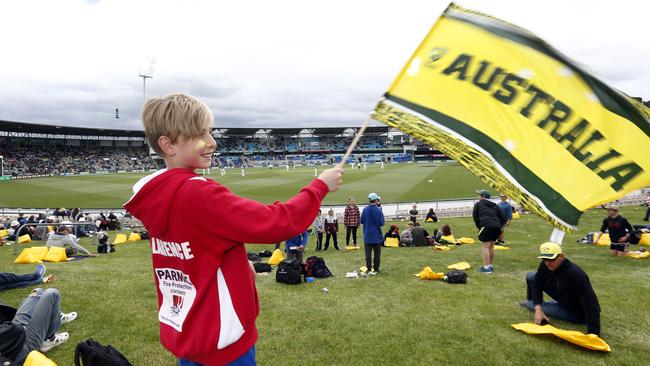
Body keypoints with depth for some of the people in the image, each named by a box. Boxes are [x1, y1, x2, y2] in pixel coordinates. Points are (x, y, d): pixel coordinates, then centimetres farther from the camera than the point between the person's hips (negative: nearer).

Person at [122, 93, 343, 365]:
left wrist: (237, 265, 6)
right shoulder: (198, 195, -26)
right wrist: (320, 186, -17)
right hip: (220, 340, -8)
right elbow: (277, 223, -29)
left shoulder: (154, 194, 1)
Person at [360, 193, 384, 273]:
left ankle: (369, 269, 9)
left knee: (368, 253, 8)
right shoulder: (378, 210, -14)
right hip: (377, 235, -2)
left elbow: (362, 221, -1)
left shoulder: (365, 209, -8)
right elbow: (382, 223, -12)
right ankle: (376, 269, 15)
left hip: (367, 235, 2)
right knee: (377, 253, 10)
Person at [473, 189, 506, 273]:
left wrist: (479, 226, 18)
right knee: (491, 246, 19)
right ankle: (490, 266, 27)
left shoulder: (478, 204, 11)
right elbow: (503, 218, 19)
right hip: (496, 227, 6)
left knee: (485, 247, -3)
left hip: (486, 226, -6)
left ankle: (486, 267, -7)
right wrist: (499, 226, 20)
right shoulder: (495, 206, 24)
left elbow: (475, 216, 9)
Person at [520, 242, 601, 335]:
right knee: (530, 277, 0)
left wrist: (593, 333, -44)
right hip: (562, 299, 6)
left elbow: (590, 304, -40)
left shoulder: (576, 275, -40)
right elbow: (536, 286, -11)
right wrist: (538, 309, -24)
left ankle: (530, 304, 24)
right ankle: (531, 303, 25)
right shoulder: (545, 265, -20)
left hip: (575, 313, -6)